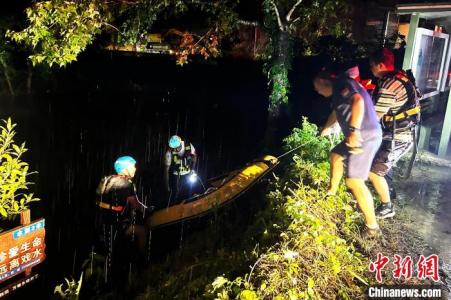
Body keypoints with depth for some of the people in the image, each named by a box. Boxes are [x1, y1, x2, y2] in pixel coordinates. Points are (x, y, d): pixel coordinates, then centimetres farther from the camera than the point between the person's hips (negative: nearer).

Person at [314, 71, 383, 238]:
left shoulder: (342, 83, -10)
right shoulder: (338, 91, 21)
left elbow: (358, 100, -30)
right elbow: (336, 112, 41)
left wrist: (354, 130, -39)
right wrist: (326, 128, 57)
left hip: (366, 136, -11)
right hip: (357, 136, 11)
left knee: (354, 181, -15)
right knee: (335, 155, 30)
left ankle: (372, 227, -7)